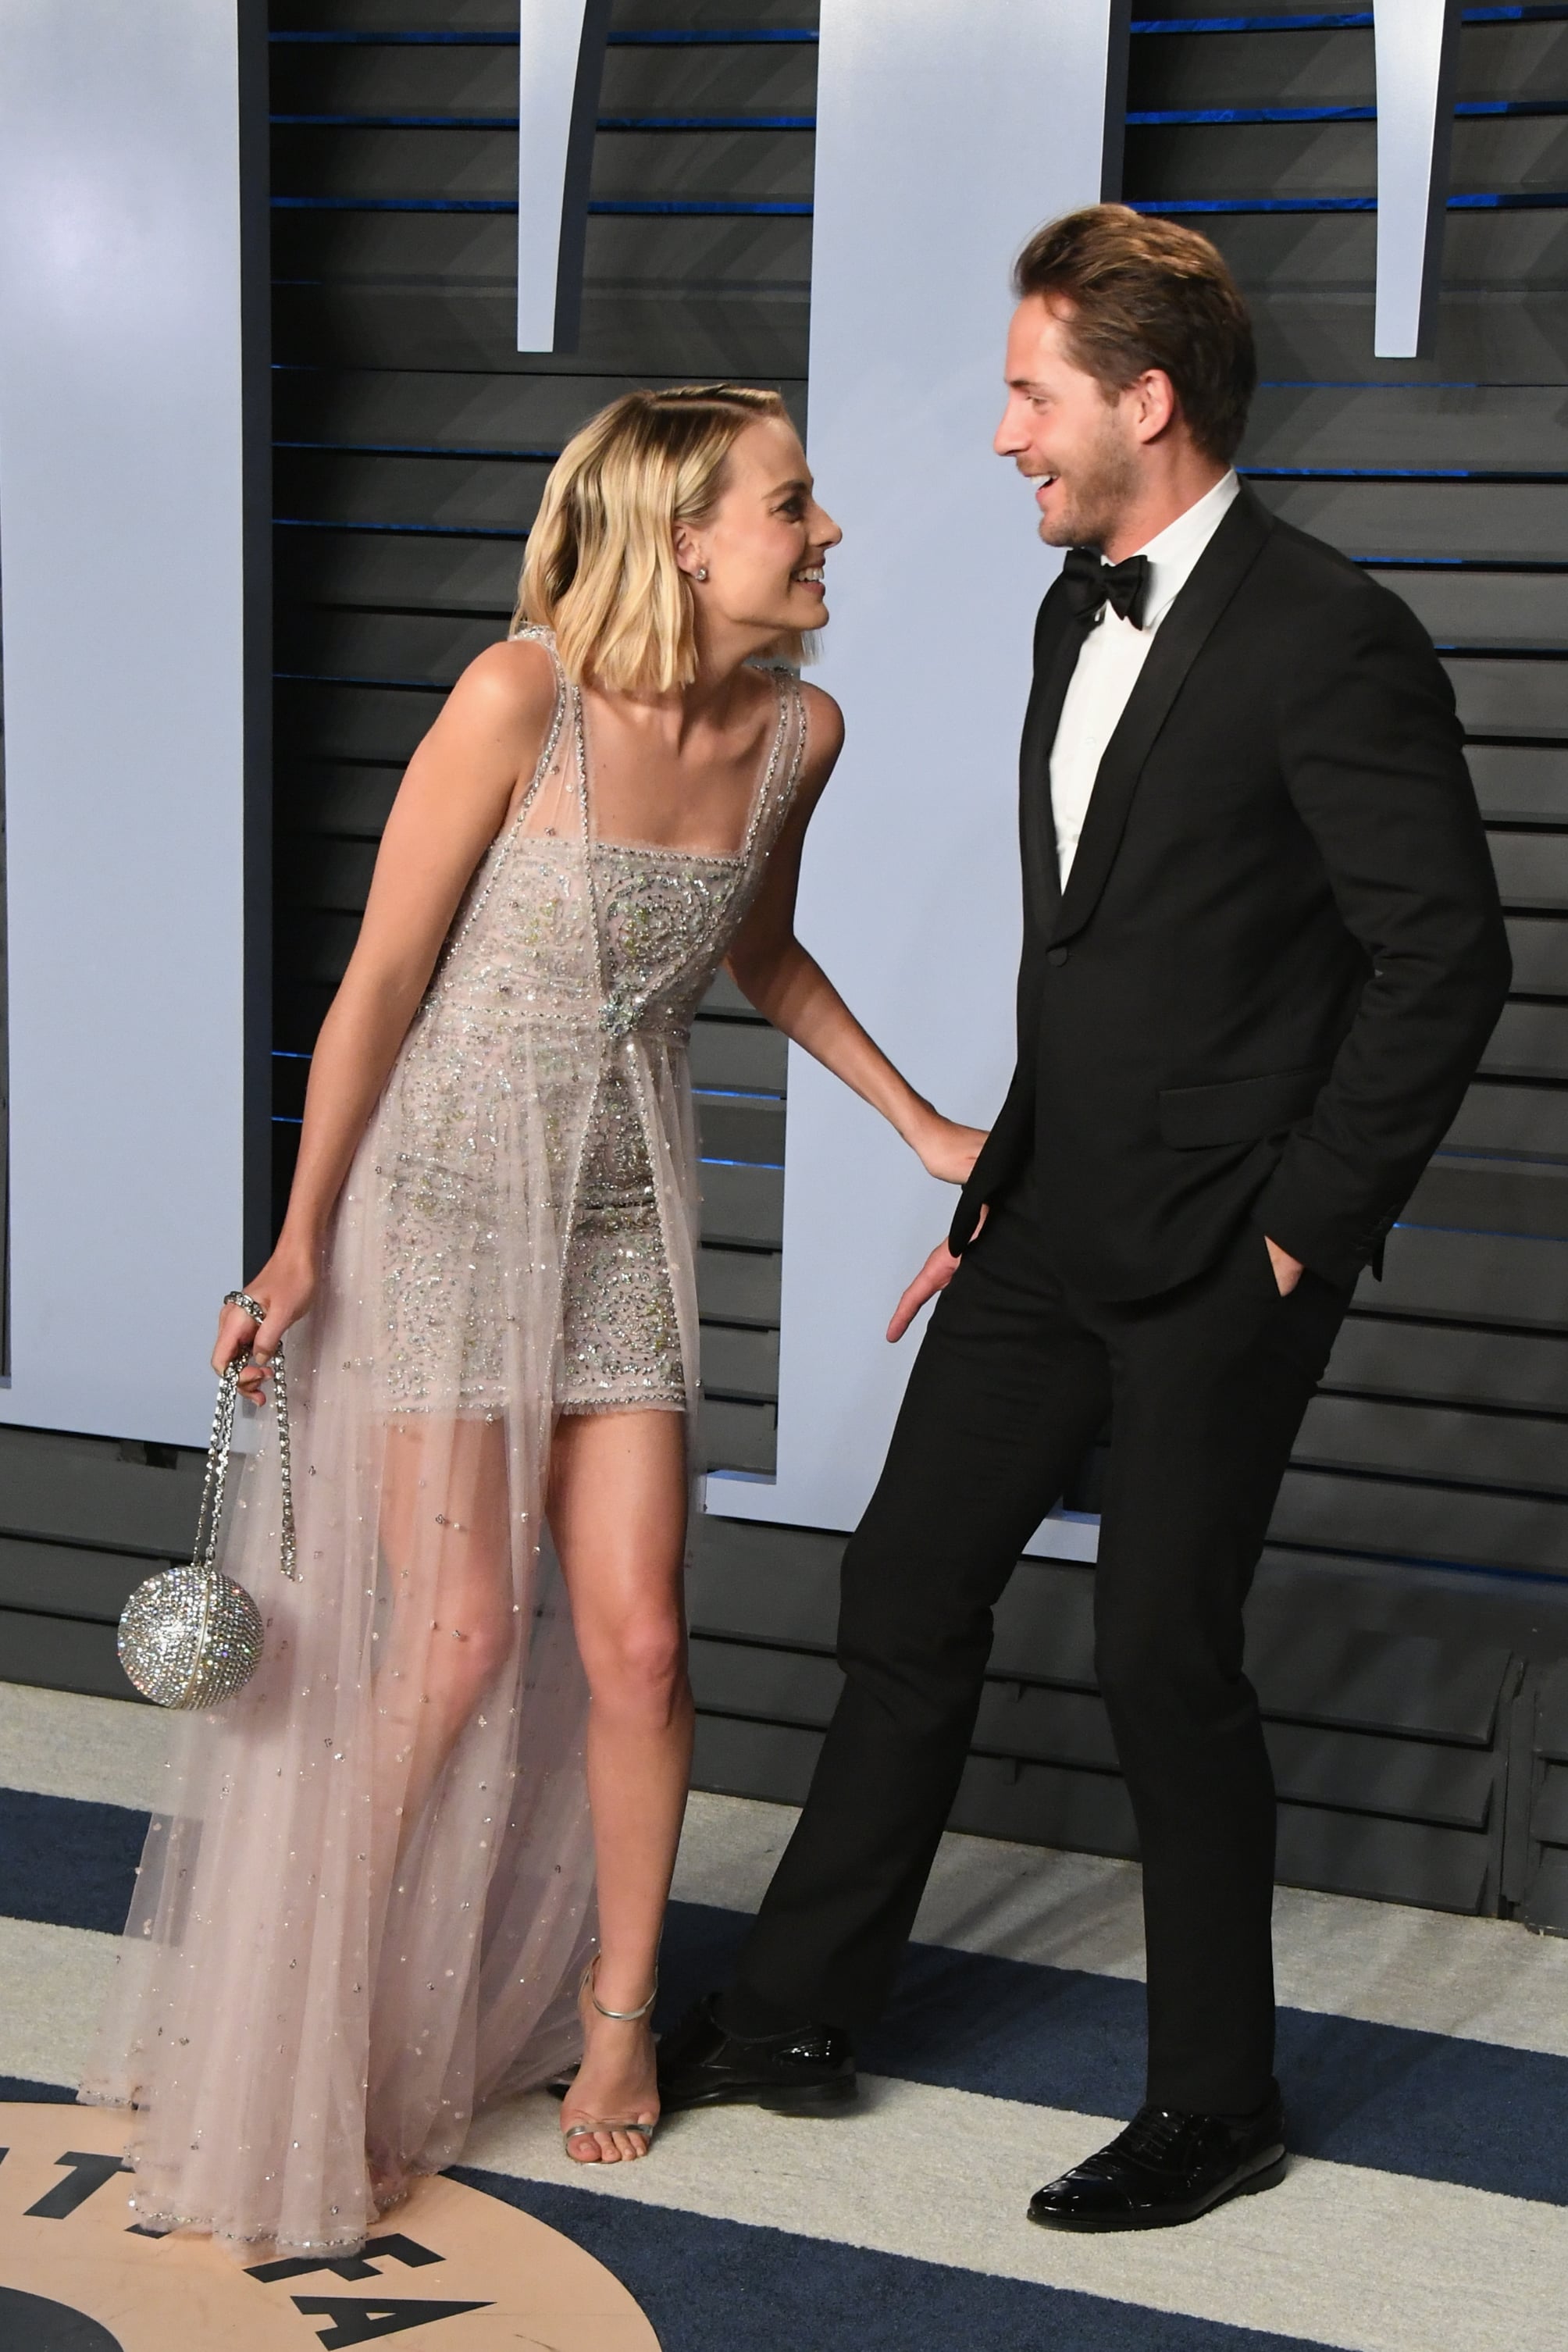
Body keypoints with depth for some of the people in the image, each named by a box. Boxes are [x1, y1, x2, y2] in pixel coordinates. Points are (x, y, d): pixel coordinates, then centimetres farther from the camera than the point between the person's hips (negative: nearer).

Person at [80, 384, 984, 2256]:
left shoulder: (797, 731, -3)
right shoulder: (522, 695, -20)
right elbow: (383, 977, -12)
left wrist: (924, 1126, 15)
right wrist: (300, 1240, -9)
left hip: (625, 1210, 4)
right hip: (441, 1190, -4)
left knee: (634, 1639, 0)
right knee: (461, 1636, -4)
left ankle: (615, 2007, 23)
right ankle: (311, 2014, 20)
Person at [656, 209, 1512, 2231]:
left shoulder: (1327, 639, -15)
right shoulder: (1076, 613, 11)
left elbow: (1446, 959, -15)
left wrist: (1303, 1226, -13)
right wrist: (995, 1189, 15)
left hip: (1220, 1262, -8)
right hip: (1055, 1228, 8)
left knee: (1162, 1655, 0)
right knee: (906, 1594, 11)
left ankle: (1218, 2104, 20)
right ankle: (794, 2015, 26)